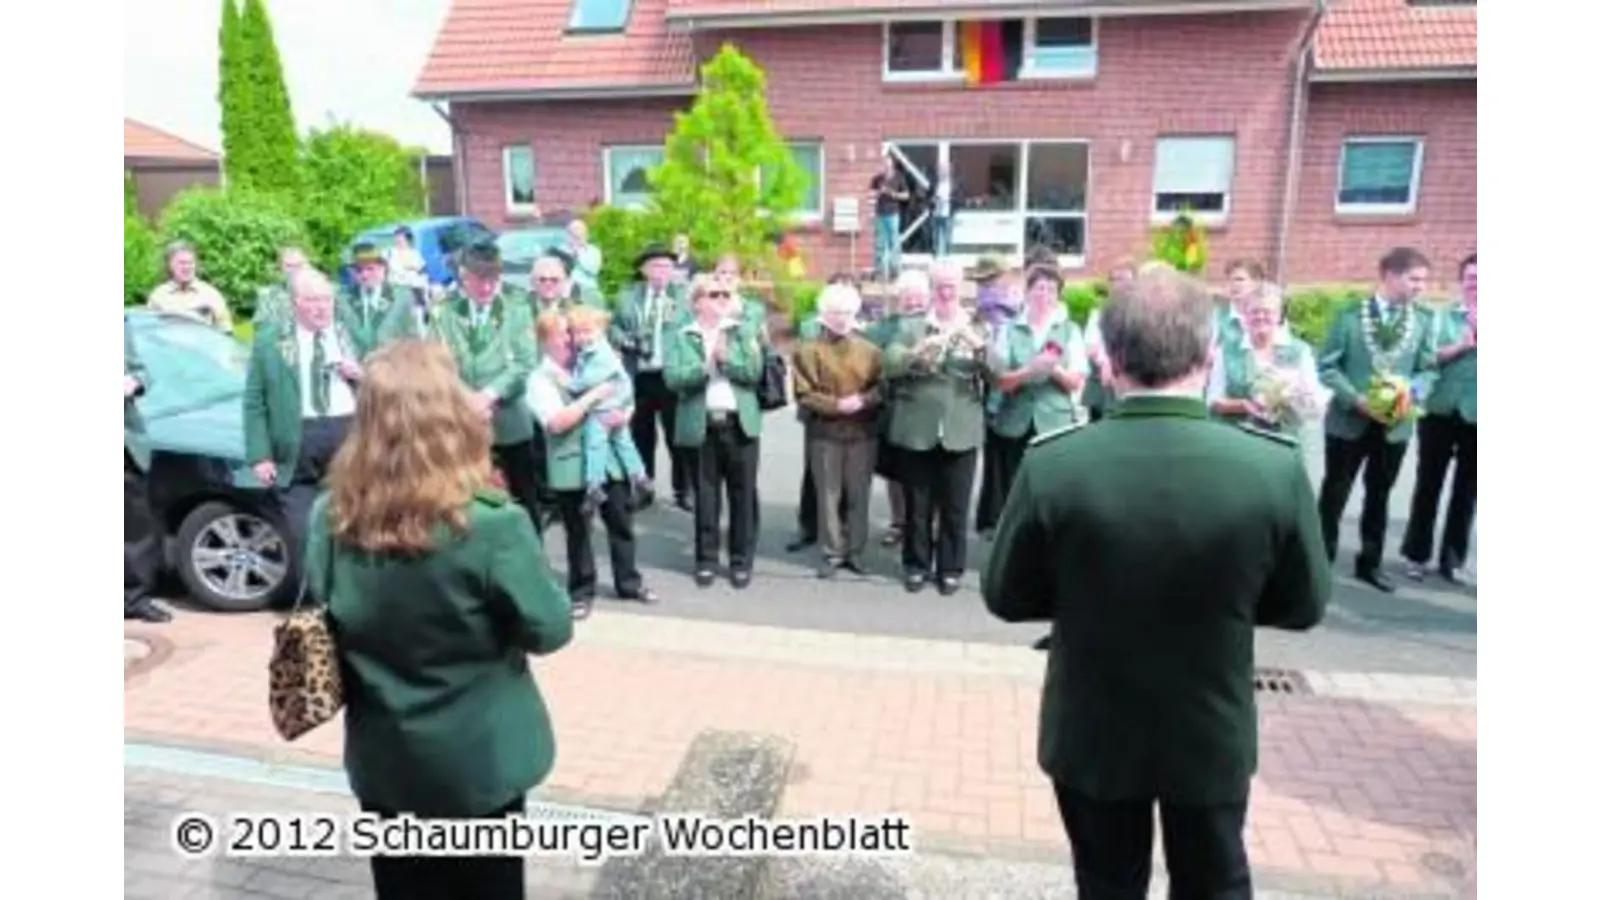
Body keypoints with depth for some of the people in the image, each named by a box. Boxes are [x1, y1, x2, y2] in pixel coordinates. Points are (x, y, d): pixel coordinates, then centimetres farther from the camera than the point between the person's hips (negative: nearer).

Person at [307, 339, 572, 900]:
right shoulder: (490, 524, -27)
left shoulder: (332, 517, -12)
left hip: (380, 756, 4)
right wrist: (531, 575, 0)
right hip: (477, 758, -3)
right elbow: (550, 631, -16)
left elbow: (323, 626, 3)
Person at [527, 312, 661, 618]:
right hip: (571, 466, -4)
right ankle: (581, 591, 25)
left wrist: (622, 415, -13)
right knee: (578, 532, 9)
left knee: (621, 523, 13)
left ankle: (628, 582, 30)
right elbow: (556, 422, -21)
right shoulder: (540, 379, -7)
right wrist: (594, 396, -22)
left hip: (610, 457, 4)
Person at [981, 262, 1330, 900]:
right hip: (1213, 734, 1)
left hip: (1092, 733, -1)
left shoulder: (1051, 463, -23)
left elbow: (1007, 598, -10)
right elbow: (1302, 606, -5)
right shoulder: (1276, 468, -21)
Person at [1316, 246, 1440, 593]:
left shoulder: (1423, 320, 2)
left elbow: (1427, 369, 6)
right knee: (1334, 494, 6)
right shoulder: (1349, 315, -7)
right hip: (1348, 421, -3)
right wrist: (1358, 399, -20)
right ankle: (1320, 559, 18)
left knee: (1379, 496, 15)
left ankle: (1370, 563, 27)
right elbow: (1327, 367, -8)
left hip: (1395, 424, 3)